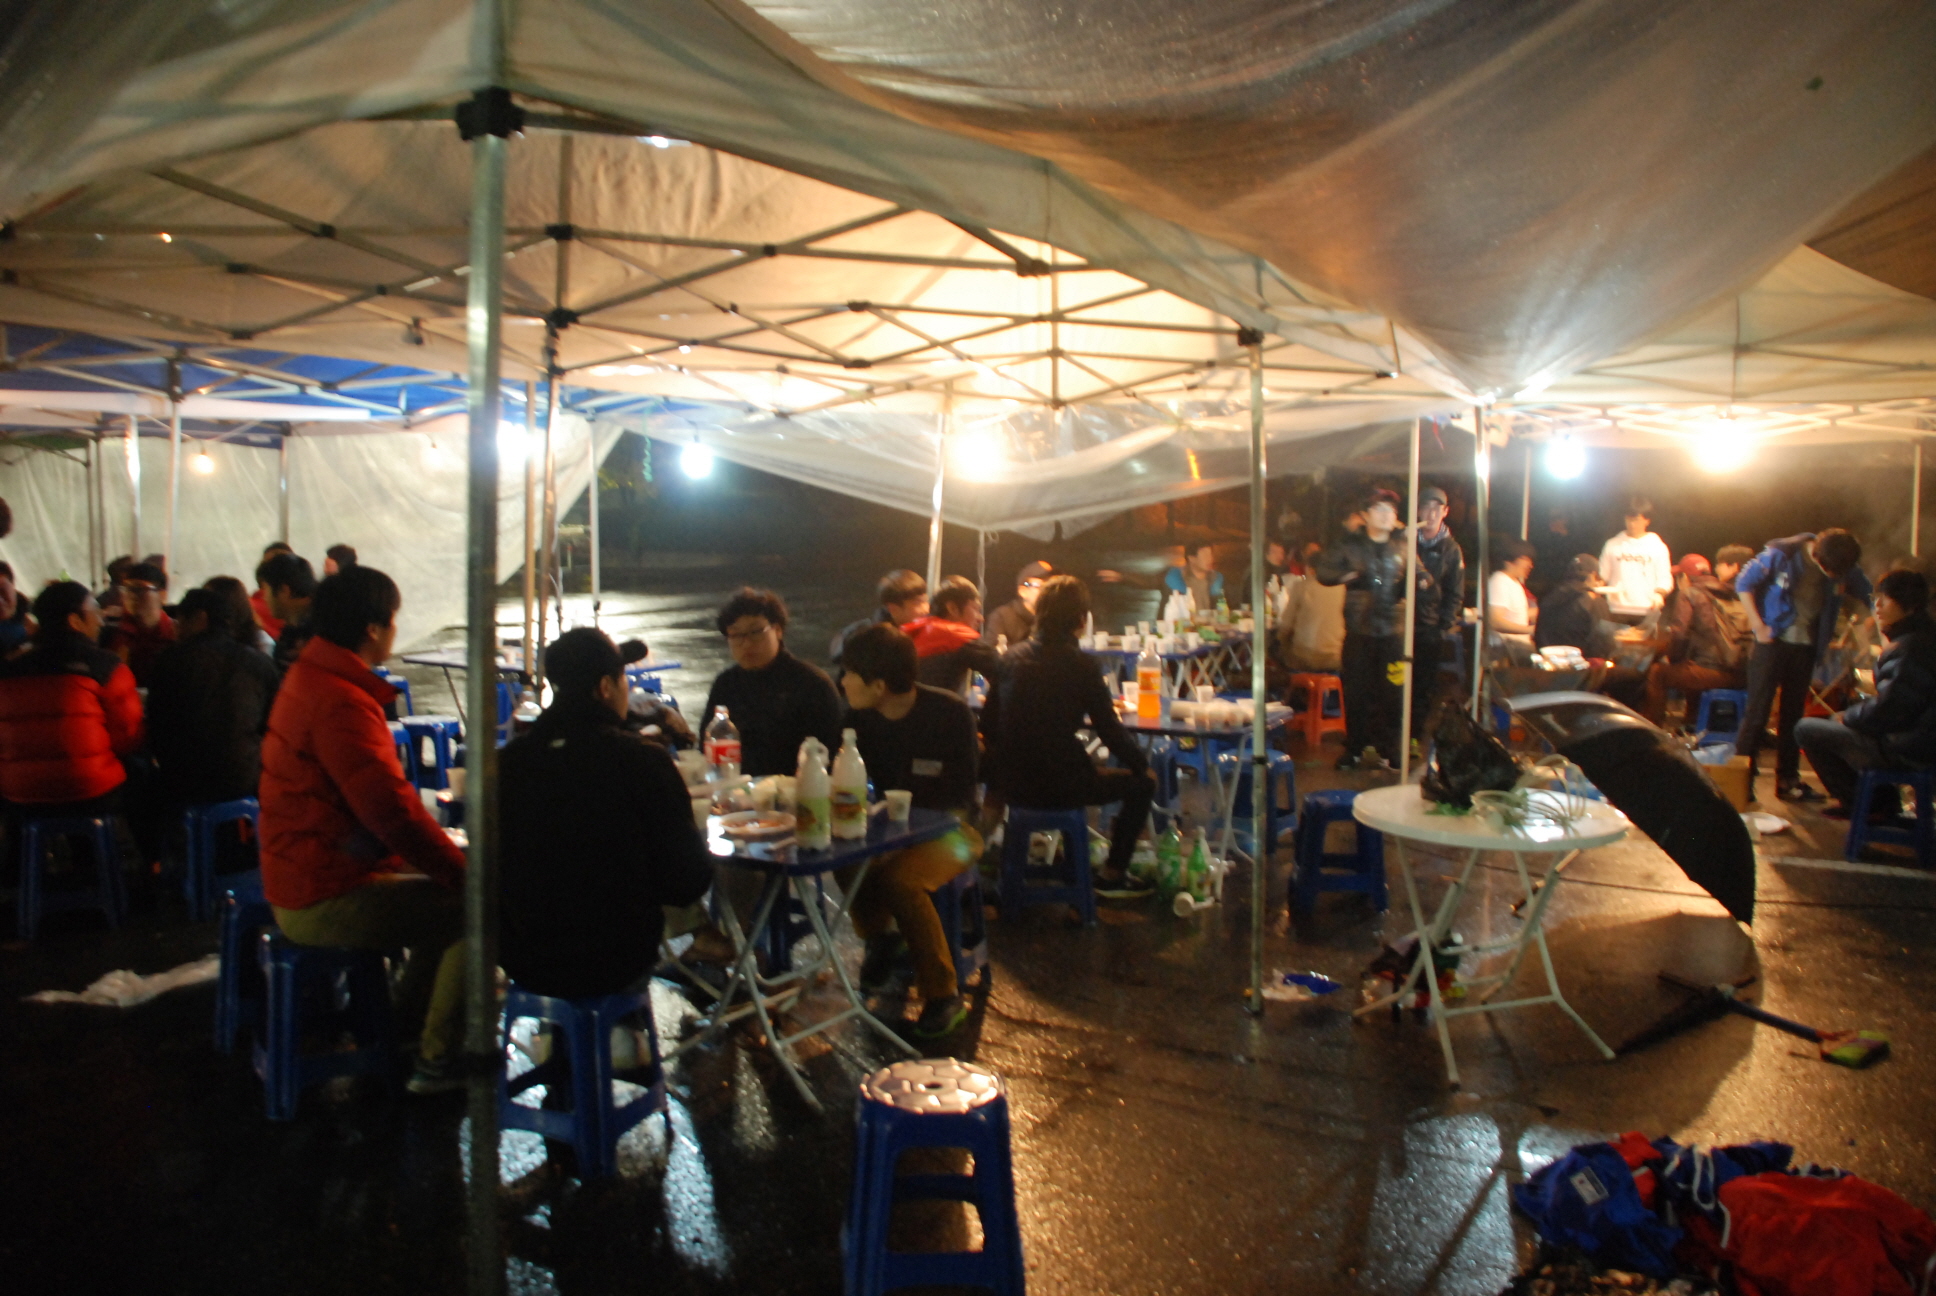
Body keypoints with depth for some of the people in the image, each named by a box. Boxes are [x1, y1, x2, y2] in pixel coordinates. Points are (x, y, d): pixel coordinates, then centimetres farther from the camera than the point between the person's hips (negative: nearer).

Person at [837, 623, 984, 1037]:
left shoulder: (950, 713, -17)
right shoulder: (859, 717, -2)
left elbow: (961, 796, -15)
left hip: (948, 831, -4)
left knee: (900, 878, -34)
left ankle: (943, 995, -17)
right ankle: (880, 937, 5)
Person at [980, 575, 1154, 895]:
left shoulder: (1012, 657, 1)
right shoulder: (1081, 667, -14)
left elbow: (988, 725, 7)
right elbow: (1111, 733, -10)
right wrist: (1143, 765, 8)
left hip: (1011, 784, 6)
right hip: (1058, 789, -6)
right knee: (1141, 784, 17)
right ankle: (1113, 874, 23)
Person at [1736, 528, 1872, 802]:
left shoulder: (1845, 568, -4)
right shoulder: (1782, 553, -15)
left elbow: (1866, 595, 10)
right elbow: (1744, 582, -8)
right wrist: (1758, 625, -11)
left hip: (1806, 646, 4)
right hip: (1774, 640, -4)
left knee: (1793, 713, 11)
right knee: (1758, 711, -5)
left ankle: (1787, 780, 19)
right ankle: (1743, 779, -2)